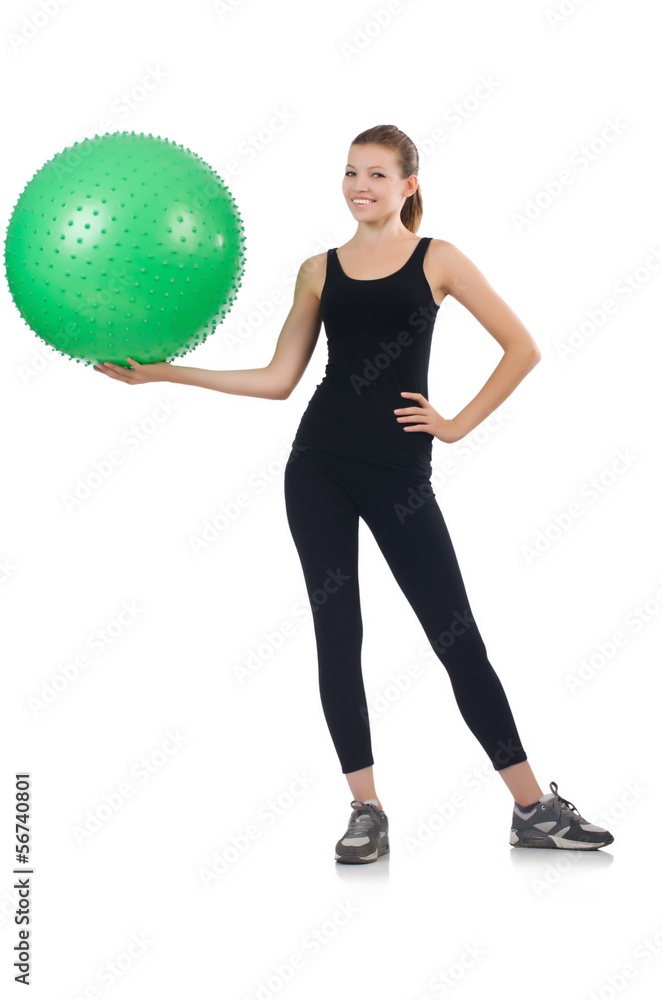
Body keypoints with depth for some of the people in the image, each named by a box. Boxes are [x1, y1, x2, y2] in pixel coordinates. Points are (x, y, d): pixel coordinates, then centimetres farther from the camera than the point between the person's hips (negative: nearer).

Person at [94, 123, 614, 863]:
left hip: (400, 473, -3)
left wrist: (460, 423, -1)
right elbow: (279, 379, 10)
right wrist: (162, 372, 5)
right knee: (336, 631, 1)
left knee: (455, 635, -2)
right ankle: (366, 813, 10)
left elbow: (521, 348, 3)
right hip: (319, 465, 3)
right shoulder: (319, 270, 11)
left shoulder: (436, 259, 4)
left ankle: (533, 809, 7)